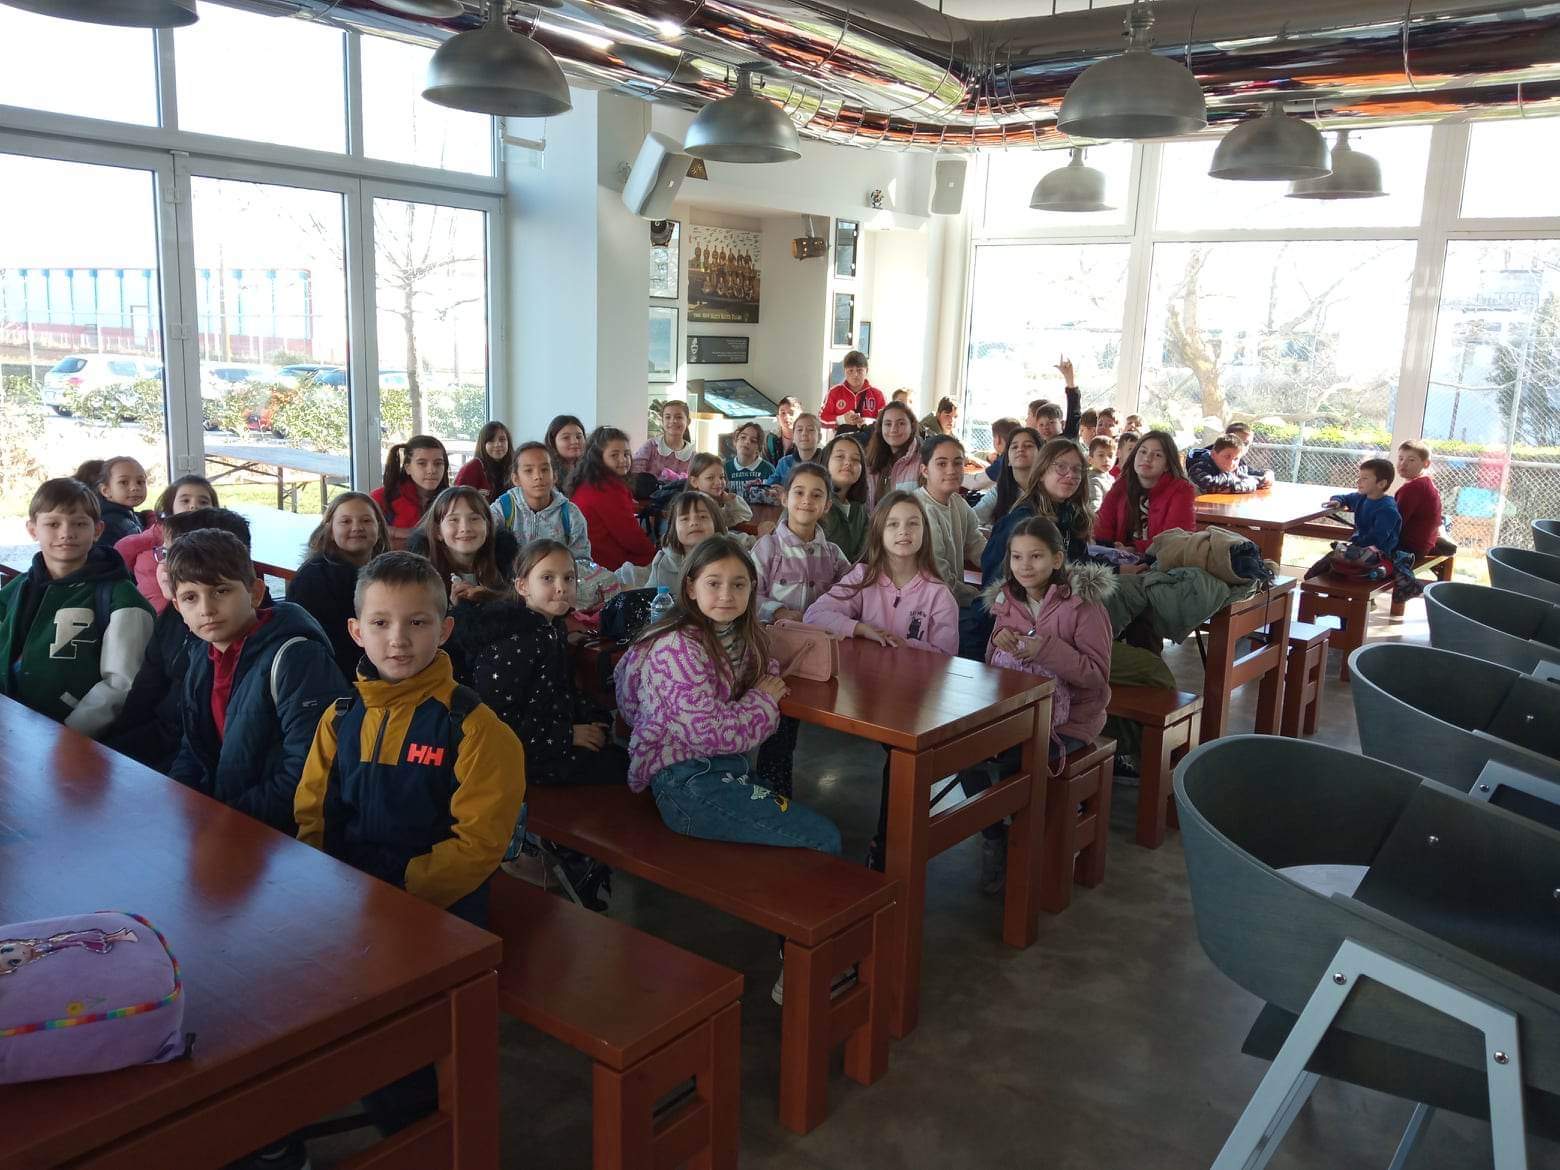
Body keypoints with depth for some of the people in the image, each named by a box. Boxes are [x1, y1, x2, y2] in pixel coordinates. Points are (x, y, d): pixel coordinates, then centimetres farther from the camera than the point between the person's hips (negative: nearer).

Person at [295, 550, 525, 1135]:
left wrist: (402, 892, -19)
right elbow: (311, 817, 12)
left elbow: (477, 843, -12)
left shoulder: (472, 726, -7)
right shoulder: (340, 719, 10)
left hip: (435, 908, -5)